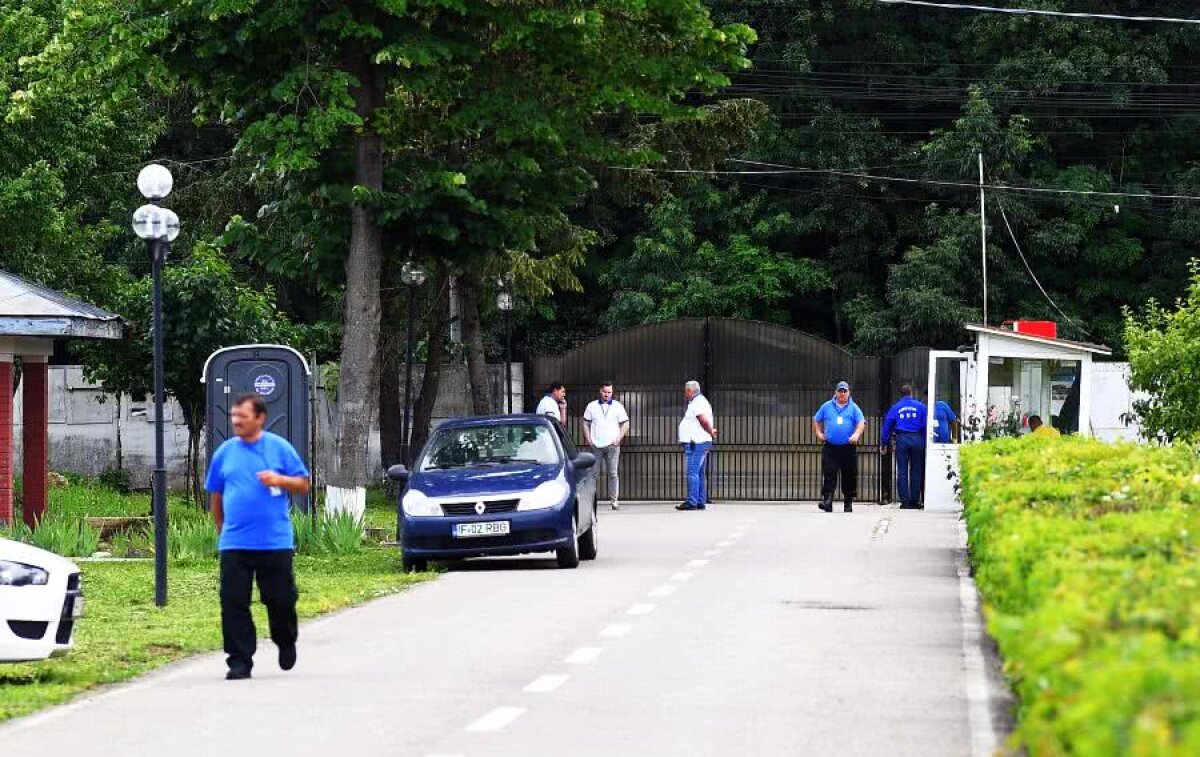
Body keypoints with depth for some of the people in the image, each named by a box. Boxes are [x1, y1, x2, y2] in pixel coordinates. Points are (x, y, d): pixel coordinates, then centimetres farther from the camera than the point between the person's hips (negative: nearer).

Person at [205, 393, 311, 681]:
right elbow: (216, 495, 19)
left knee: (281, 599, 6)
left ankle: (286, 644, 33)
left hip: (275, 541, -2)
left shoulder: (279, 448, 1)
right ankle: (240, 661, 2)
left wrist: (279, 479, -15)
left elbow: (303, 484, 4)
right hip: (234, 544, 2)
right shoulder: (225, 452, 8)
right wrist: (221, 528, 20)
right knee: (234, 602, -4)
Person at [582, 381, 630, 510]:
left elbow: (625, 424, 8)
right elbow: (586, 423, 11)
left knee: (613, 473, -2)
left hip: (612, 445, -1)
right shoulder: (592, 406, 8)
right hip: (596, 445, 1)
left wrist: (619, 438, -4)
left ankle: (614, 500, 1)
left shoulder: (618, 407, 7)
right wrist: (588, 439, -1)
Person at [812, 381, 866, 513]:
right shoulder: (826, 407, 12)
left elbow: (862, 422, -1)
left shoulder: (853, 408, 7)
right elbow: (816, 420, 23)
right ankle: (827, 500, -15)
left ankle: (849, 502, 15)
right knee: (829, 475, -11)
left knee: (849, 477, 4)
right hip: (830, 447, 0)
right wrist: (819, 433, 9)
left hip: (848, 448, 0)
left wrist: (856, 435, -18)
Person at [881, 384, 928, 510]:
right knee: (916, 471, 5)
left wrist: (883, 444, 13)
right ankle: (915, 501, 5)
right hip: (917, 439, 0)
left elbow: (887, 426, 8)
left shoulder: (895, 408, 8)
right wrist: (926, 442, 7)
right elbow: (926, 425, 4)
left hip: (902, 439, 0)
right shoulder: (920, 406, 6)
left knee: (902, 472, 2)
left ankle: (905, 501, -2)